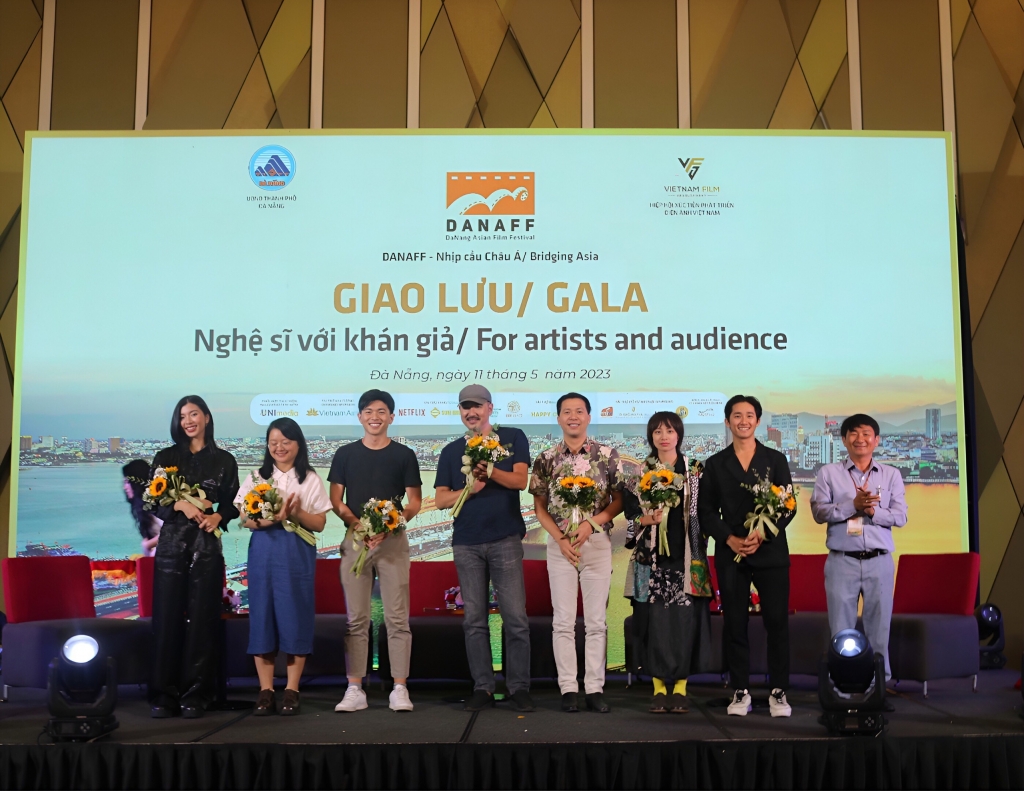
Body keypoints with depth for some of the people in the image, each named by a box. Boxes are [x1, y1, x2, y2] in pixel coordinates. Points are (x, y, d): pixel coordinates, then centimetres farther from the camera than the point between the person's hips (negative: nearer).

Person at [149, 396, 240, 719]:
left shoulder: (224, 460, 9)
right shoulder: (166, 457, 11)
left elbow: (232, 504, 8)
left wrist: (218, 516, -12)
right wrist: (181, 505, -13)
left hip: (208, 545, 0)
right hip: (172, 544, 1)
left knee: (201, 619, -2)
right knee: (167, 618, -3)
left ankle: (195, 695, 4)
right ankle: (164, 695, 3)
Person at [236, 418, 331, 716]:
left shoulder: (311, 479, 7)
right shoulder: (256, 478, 11)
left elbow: (319, 524, 3)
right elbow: (244, 519, 3)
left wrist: (296, 514, -16)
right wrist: (264, 521, -17)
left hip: (298, 554, -1)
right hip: (262, 553, 1)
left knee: (295, 615, -3)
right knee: (262, 615, -1)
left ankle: (292, 690, 4)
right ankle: (265, 690, 5)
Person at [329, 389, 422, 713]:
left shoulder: (404, 455, 5)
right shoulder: (345, 454, 8)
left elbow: (415, 502, 4)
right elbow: (335, 501, 5)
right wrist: (360, 526, -12)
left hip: (393, 540, -1)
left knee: (397, 618, -2)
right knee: (356, 619, 3)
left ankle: (400, 689, 3)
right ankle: (355, 690, 7)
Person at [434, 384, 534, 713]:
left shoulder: (513, 437, 6)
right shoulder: (451, 451, 13)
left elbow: (520, 480, -5)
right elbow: (440, 499, 7)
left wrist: (489, 472, -22)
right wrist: (469, 489, -11)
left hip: (505, 540, -3)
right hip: (466, 544, 3)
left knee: (516, 618, -4)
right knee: (474, 620, 4)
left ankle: (519, 687, 5)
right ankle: (483, 687, 12)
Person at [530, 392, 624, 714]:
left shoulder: (607, 455, -1)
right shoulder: (546, 458, 2)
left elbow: (619, 500, 1)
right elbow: (539, 506, 4)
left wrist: (591, 523, -13)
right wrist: (561, 538, -9)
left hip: (598, 542, 0)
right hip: (559, 544, 1)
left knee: (596, 621, 4)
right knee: (563, 621, 3)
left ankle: (595, 688, 10)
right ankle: (568, 688, 10)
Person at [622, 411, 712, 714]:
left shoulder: (695, 470, 6)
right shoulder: (640, 472, 8)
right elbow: (629, 513, 7)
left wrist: (699, 552, -2)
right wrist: (645, 520, -13)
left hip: (686, 557, 0)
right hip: (652, 556, 1)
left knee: (685, 618, -3)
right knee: (655, 618, -2)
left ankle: (680, 686, 6)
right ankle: (659, 686, 7)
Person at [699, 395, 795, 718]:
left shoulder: (775, 460, 8)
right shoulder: (715, 464, 9)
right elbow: (706, 511, 6)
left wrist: (762, 536, -11)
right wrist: (730, 540, -8)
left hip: (771, 552, 0)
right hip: (730, 554, 1)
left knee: (777, 622, -2)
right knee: (735, 624, 2)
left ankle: (778, 692, 7)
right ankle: (740, 692, 11)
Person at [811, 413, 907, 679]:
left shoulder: (891, 474, 9)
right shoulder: (828, 473, 5)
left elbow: (901, 516, 2)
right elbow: (819, 512, -5)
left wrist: (873, 511, -15)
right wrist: (853, 505, -16)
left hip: (880, 562, 1)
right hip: (842, 561, -1)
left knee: (879, 628, 6)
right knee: (841, 630, 3)